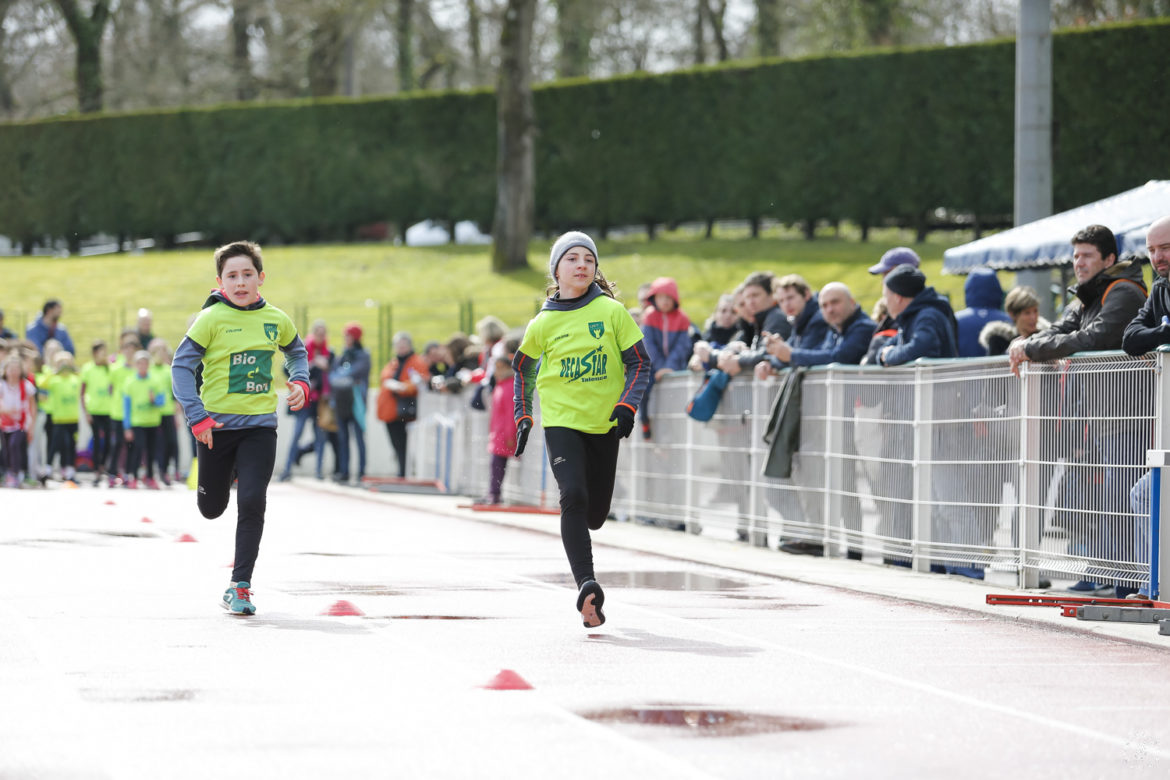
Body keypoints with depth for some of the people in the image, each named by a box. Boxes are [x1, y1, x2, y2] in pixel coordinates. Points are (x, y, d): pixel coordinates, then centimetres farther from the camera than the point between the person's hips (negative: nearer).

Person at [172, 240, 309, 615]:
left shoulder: (276, 320, 2)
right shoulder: (211, 319, -10)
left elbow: (296, 351, 22)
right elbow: (181, 365, -8)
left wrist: (300, 381, 2)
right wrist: (197, 417, -16)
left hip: (260, 425, 1)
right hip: (217, 423, -1)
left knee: (252, 501, -15)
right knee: (211, 509, 12)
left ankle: (240, 586, -7)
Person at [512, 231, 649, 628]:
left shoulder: (612, 312, -2)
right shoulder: (544, 323, 1)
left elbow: (639, 362, 0)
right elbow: (523, 367, 17)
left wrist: (627, 405, -14)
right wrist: (523, 417, 13)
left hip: (604, 423, 1)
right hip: (560, 421, -1)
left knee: (595, 512, 8)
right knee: (574, 496, -22)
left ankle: (573, 536, 46)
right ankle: (586, 586, -29)